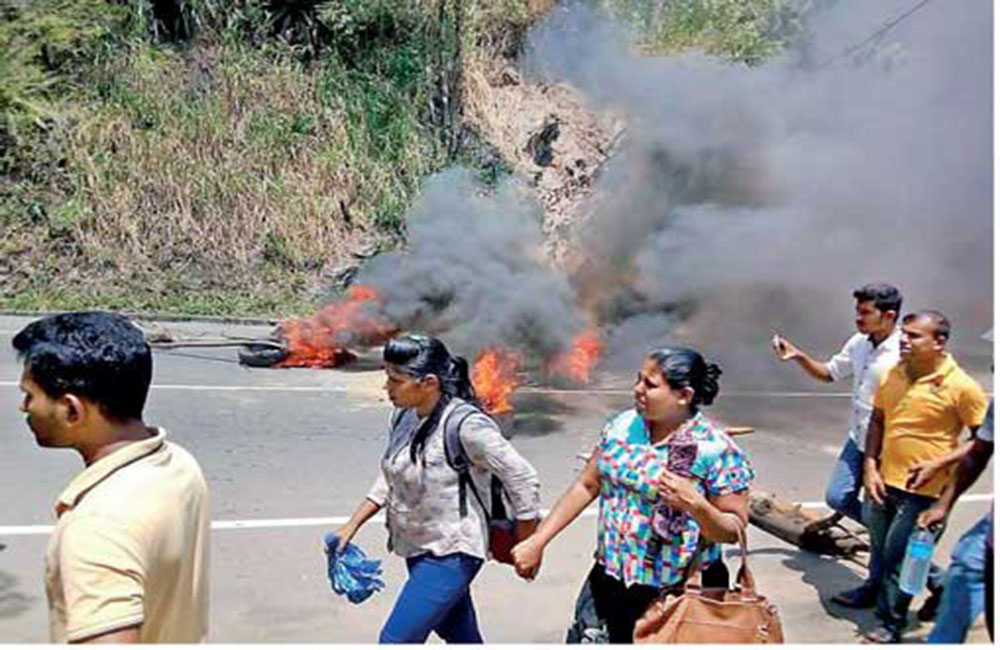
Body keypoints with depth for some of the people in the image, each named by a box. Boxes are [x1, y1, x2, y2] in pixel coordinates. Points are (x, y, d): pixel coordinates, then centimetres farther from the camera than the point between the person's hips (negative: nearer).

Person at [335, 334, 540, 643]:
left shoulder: (466, 426, -26)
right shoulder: (405, 416, -2)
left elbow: (522, 478, -19)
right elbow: (389, 478, 12)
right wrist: (351, 526, 8)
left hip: (450, 556, -8)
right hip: (417, 549, 8)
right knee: (461, 636, 23)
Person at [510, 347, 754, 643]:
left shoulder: (717, 451, -16)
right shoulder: (621, 426, -1)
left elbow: (735, 529, -11)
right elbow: (586, 486, 5)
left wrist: (695, 504, -30)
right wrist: (537, 541, 3)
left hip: (677, 594, -4)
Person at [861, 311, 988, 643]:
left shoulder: (961, 386, -15)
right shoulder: (893, 374, 2)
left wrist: (939, 464, -19)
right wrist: (870, 467, 1)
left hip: (921, 490, -6)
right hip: (883, 482, 7)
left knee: (897, 556, 1)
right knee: (883, 550, 21)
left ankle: (891, 624, 22)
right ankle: (941, 585, 46)